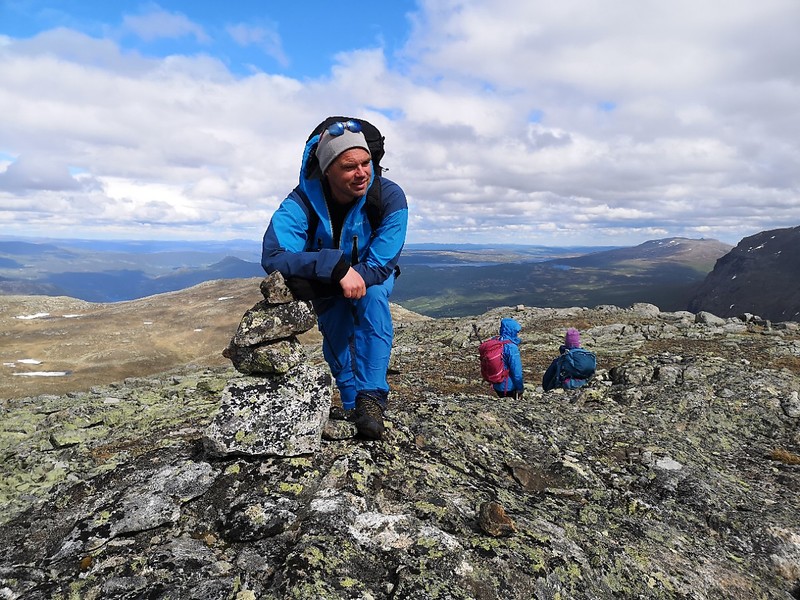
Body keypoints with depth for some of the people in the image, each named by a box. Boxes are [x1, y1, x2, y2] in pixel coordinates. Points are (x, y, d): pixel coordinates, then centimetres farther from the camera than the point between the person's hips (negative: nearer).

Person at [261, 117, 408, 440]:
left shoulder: (389, 196, -31)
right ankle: (351, 403, 15)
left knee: (372, 295, -30)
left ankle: (371, 397, -28)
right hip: (327, 287, 2)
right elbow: (273, 257, -45)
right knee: (337, 339, -8)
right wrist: (337, 266, -55)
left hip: (371, 280, -1)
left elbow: (380, 265, -31)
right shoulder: (303, 202, -31)